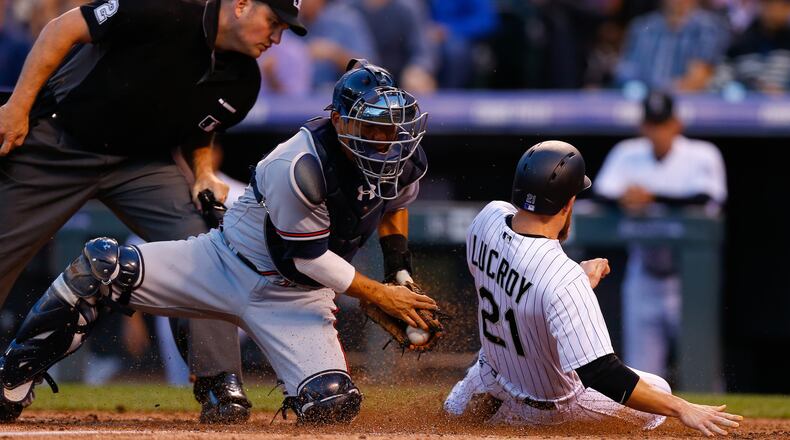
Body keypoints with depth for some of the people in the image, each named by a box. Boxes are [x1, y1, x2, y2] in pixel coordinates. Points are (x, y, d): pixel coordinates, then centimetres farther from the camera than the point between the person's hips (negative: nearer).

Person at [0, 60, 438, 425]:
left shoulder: (404, 158, -11)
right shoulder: (300, 166, -30)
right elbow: (308, 257, -22)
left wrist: (401, 272, 3)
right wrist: (380, 295, -19)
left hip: (295, 299, 4)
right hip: (227, 262, -4)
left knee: (334, 406, -23)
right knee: (102, 265, -23)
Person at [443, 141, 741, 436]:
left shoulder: (489, 217, -19)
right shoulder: (564, 280, -40)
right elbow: (600, 374, -41)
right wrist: (682, 409, -40)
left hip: (494, 375, 7)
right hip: (552, 407, -7)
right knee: (658, 391, 14)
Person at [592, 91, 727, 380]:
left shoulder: (703, 156, -6)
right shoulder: (627, 155, 4)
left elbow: (705, 198, -22)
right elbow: (601, 194, -7)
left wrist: (652, 198, -29)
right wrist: (624, 200, -30)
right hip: (643, 276, 3)